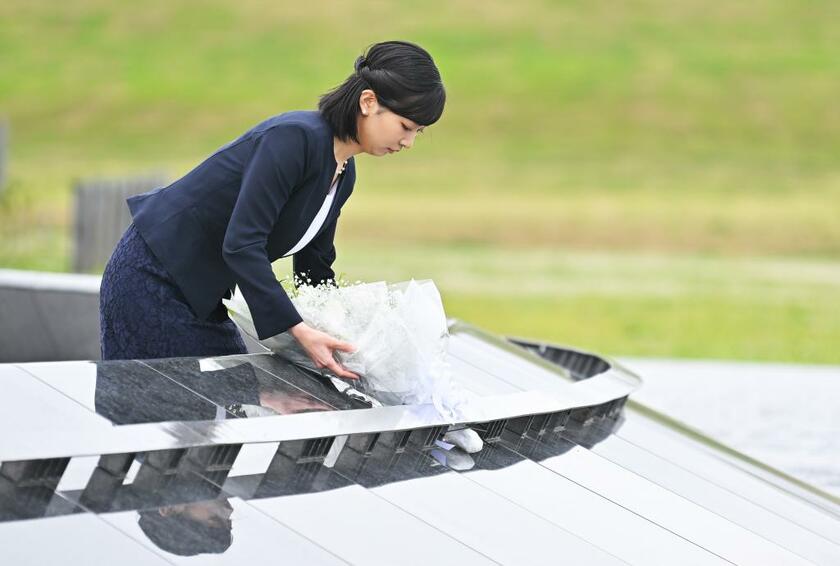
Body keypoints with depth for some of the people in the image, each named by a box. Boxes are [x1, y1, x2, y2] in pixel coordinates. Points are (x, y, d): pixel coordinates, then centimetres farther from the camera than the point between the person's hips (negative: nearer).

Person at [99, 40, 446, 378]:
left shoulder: (343, 175, 6)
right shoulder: (296, 138, -23)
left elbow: (314, 270, 15)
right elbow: (241, 244, -29)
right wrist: (300, 331, -33)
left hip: (198, 295, 9)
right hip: (152, 281, -9)